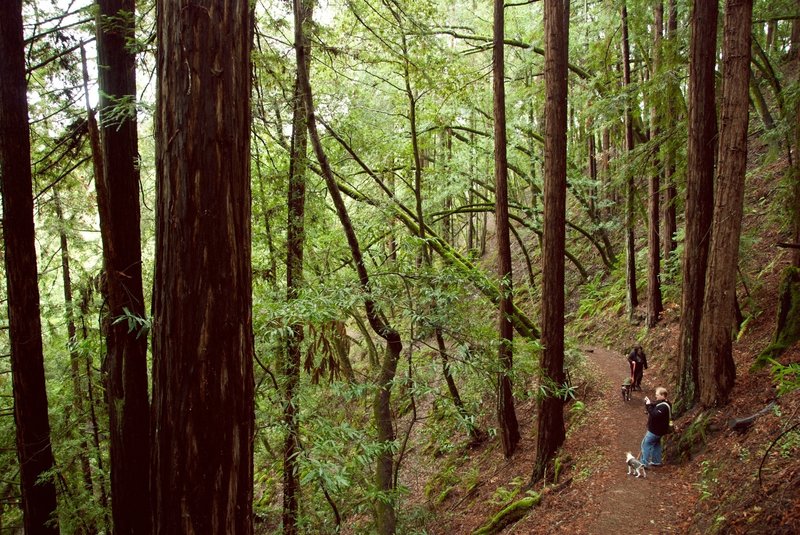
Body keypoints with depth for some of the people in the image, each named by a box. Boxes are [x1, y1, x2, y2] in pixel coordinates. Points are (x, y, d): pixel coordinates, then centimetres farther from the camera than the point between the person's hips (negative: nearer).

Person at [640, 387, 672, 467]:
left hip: (655, 430, -10)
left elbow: (655, 415, -35)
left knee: (646, 444, -5)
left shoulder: (663, 406, -26)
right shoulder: (660, 403, 7)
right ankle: (656, 461, 33)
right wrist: (648, 403, -6)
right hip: (657, 429, 10)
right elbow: (654, 408, 12)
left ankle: (644, 463, -2)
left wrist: (649, 406, -30)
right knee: (656, 444, 21)